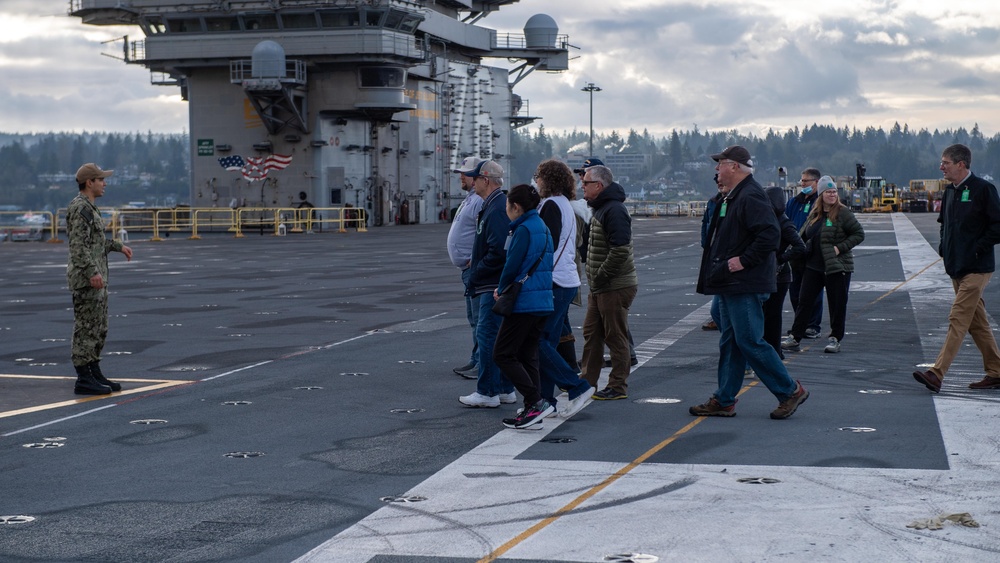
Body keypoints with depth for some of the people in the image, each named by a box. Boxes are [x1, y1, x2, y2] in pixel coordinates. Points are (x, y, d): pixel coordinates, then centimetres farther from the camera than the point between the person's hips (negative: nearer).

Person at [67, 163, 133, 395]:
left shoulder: (89, 207, 17)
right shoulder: (80, 207, -15)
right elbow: (78, 245, -22)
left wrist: (118, 246, 32)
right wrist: (92, 272, -29)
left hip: (95, 277, 10)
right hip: (86, 278, -10)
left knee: (98, 329, 13)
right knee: (86, 328, -7)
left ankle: (95, 375, 18)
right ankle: (84, 380, -4)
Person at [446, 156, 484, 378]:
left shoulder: (480, 201, -17)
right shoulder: (470, 199, 18)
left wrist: (474, 260, -21)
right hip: (468, 268, 12)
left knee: (480, 318, -9)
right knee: (474, 318, 17)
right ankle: (476, 361, 26)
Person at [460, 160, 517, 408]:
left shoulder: (497, 209, -17)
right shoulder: (496, 205, 16)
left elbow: (498, 252, -24)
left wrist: (475, 276, -15)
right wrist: (476, 263, 17)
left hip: (495, 286, -11)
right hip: (498, 284, 11)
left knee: (487, 334, -7)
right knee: (501, 336, 14)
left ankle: (486, 392, -3)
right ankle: (505, 389, 19)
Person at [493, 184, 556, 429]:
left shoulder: (524, 229, -14)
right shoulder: (542, 227, 15)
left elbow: (513, 265, -16)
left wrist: (501, 289, 2)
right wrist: (504, 288, 17)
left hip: (524, 302, -9)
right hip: (543, 301, 9)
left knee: (503, 355, -4)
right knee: (528, 356, 13)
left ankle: (536, 402, -13)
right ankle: (532, 409, 11)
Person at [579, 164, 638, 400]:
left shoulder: (614, 210, -18)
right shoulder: (600, 208, 16)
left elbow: (620, 251, -27)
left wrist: (600, 276, -20)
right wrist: (594, 277, 14)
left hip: (616, 287, -11)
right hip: (599, 287, 11)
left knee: (616, 337, -2)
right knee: (591, 334, 15)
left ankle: (618, 387, 5)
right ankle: (587, 381, 23)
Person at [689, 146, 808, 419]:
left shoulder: (750, 197, -17)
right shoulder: (732, 196, 16)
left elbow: (770, 235, -27)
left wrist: (744, 260, -23)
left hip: (744, 286, -11)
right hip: (729, 284, 11)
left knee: (750, 342, -8)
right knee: (730, 343, 13)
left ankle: (790, 391, 3)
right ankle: (724, 401, 18)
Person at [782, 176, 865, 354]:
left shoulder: (843, 213, -7)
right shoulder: (814, 214, 10)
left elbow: (859, 234, -7)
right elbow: (803, 235, 22)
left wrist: (840, 248, -14)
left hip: (837, 267, -5)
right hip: (813, 266, 5)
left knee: (837, 304, 3)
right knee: (804, 300, 3)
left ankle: (836, 339, 13)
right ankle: (795, 337, 5)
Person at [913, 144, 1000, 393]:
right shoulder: (950, 191, 12)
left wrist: (977, 248, -18)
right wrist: (944, 247, 11)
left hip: (976, 268, -9)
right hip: (956, 267, 9)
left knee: (958, 319, -12)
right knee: (977, 321, 13)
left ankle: (936, 374, -17)